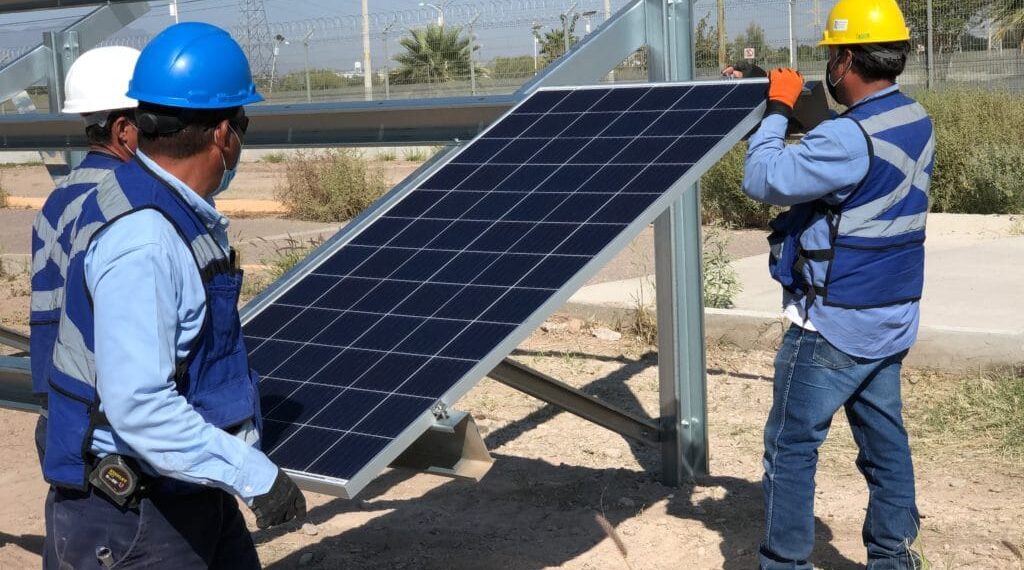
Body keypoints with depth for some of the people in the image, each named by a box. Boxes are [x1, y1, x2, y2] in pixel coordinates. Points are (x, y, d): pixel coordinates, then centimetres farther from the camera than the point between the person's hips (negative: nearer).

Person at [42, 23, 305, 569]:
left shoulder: (176, 214, 7)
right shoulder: (142, 241, -26)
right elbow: (139, 406, -31)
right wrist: (253, 474, -27)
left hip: (188, 497, 10)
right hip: (129, 519, -10)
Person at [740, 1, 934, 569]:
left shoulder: (850, 137, -25)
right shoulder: (916, 122, 5)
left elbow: (764, 180, -22)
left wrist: (777, 109, -11)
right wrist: (782, 116, 7)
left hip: (835, 324, -9)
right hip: (891, 319, 9)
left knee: (791, 445, 3)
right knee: (884, 439, 15)